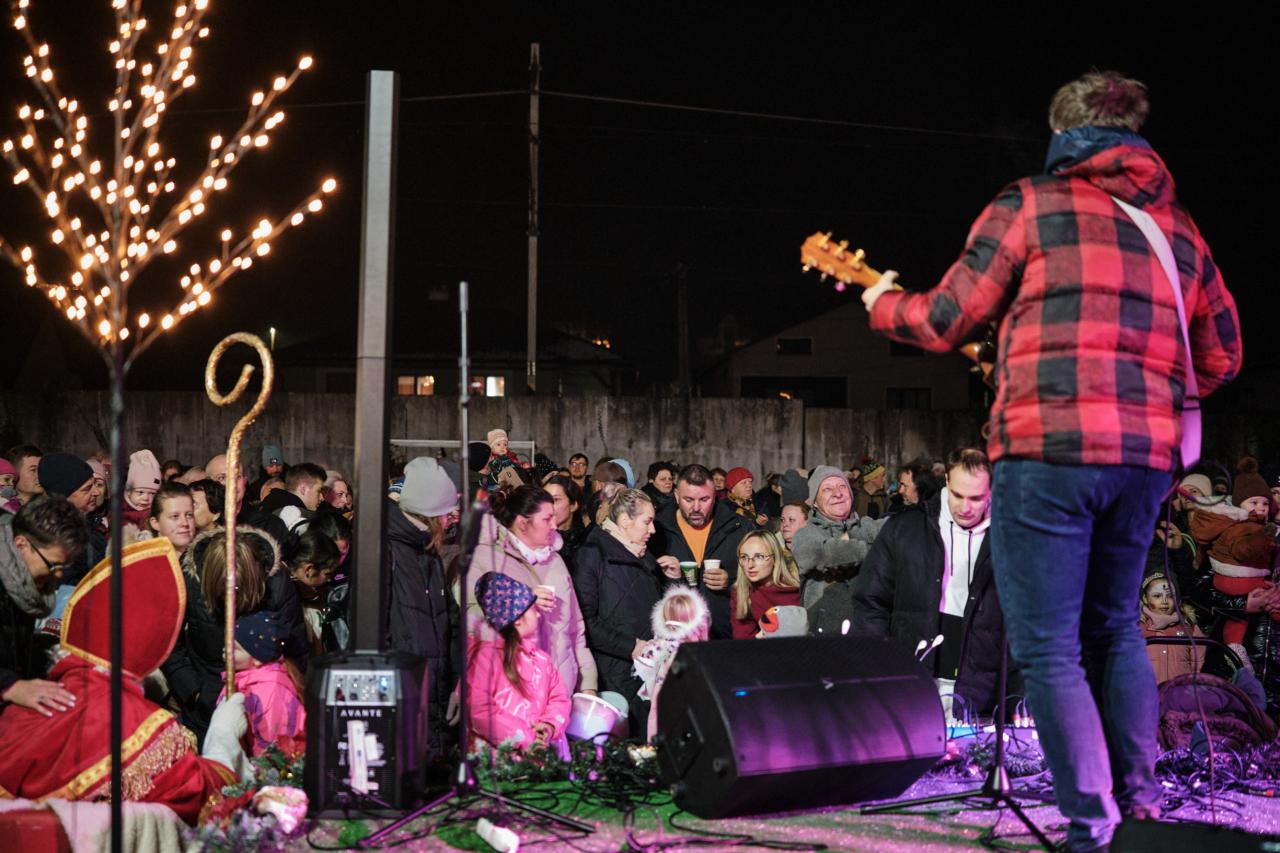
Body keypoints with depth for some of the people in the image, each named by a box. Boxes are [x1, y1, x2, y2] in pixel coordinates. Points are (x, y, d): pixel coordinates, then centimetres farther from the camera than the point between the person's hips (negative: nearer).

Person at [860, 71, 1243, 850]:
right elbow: (1223, 356, 19)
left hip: (1048, 447, -5)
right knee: (1114, 627, 22)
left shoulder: (1029, 205, 1)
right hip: (1147, 455, 6)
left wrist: (883, 304, 23)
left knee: (1047, 647, -1)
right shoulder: (1178, 225, 16)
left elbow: (945, 324, 3)